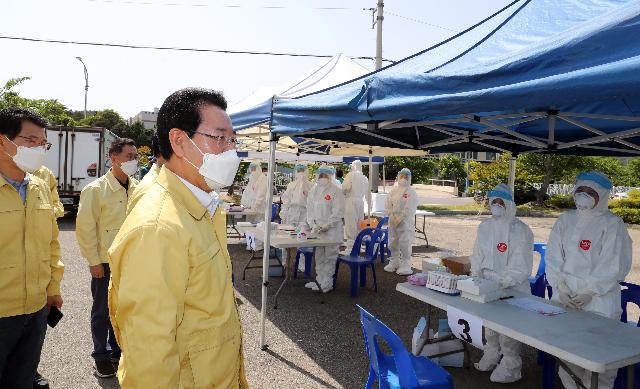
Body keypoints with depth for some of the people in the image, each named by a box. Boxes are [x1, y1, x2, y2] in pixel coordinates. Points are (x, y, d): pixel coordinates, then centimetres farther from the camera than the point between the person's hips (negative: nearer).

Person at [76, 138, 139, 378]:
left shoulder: (136, 189, 4)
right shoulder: (96, 190, -11)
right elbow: (85, 227, -11)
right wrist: (94, 261, -11)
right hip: (106, 263, -4)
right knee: (102, 311, 10)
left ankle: (118, 351, 34)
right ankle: (102, 357, 27)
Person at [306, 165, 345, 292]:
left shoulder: (336, 191, -6)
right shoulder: (314, 190, 12)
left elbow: (338, 212, -11)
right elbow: (309, 209, 12)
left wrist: (326, 226, -14)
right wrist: (313, 224, -2)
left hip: (332, 230, -5)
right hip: (317, 229, 5)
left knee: (330, 257, -1)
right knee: (319, 257, 11)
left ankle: (327, 284, 7)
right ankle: (319, 280, 23)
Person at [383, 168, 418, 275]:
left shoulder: (411, 193, -5)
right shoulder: (394, 190, 10)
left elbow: (409, 210, -11)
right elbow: (388, 204, 7)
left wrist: (399, 218, -15)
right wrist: (392, 215, -7)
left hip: (405, 221, -5)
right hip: (392, 220, 5)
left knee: (405, 243, -5)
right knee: (393, 243, 13)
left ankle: (405, 266, 4)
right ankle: (394, 262, 28)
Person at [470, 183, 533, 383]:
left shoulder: (520, 230, -12)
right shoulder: (484, 227, 6)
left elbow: (521, 266, -15)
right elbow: (477, 256, 13)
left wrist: (501, 282, -22)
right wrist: (475, 277, 2)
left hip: (512, 289, -5)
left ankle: (510, 367, 18)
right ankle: (491, 356, 37)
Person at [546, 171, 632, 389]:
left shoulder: (612, 224, -2)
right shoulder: (565, 220, 10)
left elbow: (614, 266, -6)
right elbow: (553, 257, 8)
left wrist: (589, 292, -11)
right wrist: (561, 288, -3)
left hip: (598, 300, -3)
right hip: (565, 296, 4)